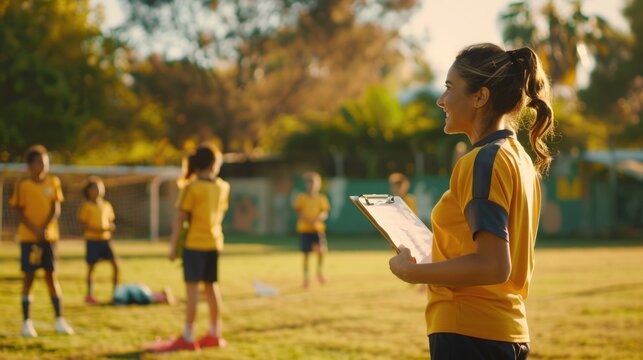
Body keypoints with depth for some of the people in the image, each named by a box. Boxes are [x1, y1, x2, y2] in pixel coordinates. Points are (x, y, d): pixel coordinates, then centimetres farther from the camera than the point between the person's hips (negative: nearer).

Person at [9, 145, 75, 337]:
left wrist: (45, 229, -13)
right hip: (28, 237, -3)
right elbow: (20, 212, -5)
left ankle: (59, 320, 10)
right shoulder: (23, 185, -4)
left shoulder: (53, 182, 4)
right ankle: (26, 322, 4)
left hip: (49, 236, 3)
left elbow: (56, 209, 0)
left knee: (51, 276, 6)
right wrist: (35, 231, -17)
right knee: (28, 277, -1)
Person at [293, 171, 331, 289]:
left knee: (321, 249, -19)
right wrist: (309, 220, -18)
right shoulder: (301, 197, 3)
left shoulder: (322, 198, 7)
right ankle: (306, 278, 16)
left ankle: (319, 270, 5)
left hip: (318, 229, 0)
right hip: (304, 229, 0)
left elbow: (325, 213, 2)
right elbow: (298, 212, -3)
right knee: (306, 254, 3)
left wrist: (320, 217, -20)